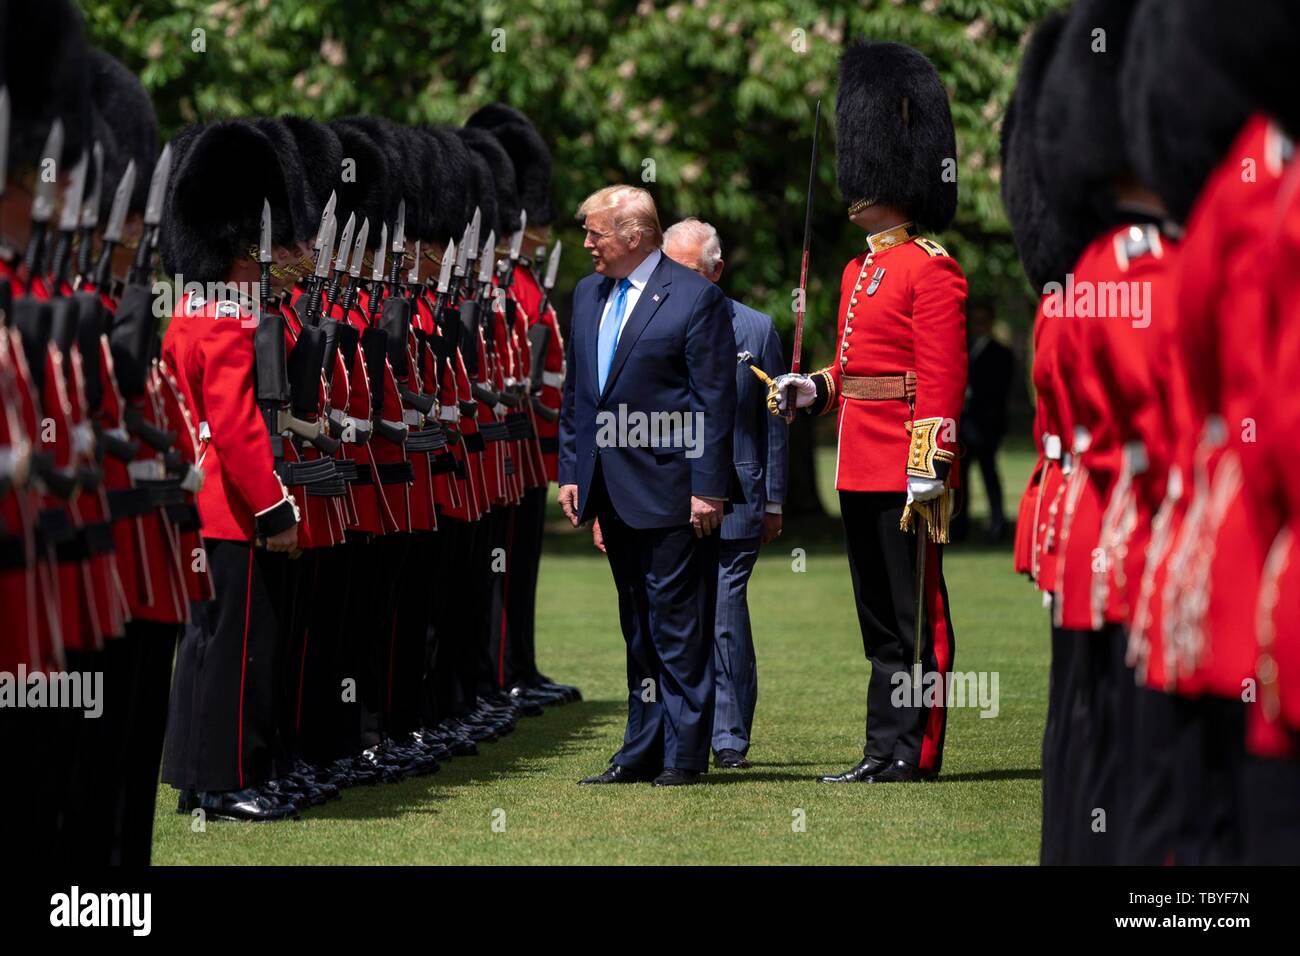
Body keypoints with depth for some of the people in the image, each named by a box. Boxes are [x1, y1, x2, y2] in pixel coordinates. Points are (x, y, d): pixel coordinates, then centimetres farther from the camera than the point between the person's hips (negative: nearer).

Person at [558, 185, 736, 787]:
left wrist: (709, 487, -14)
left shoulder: (695, 298, -9)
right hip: (613, 489, 7)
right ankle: (643, 752, 17)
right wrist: (571, 472, 11)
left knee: (678, 625, -3)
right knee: (638, 627, 12)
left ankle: (683, 754, 2)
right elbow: (575, 392, 18)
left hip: (669, 487, -7)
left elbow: (717, 400, -11)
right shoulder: (589, 295, 12)